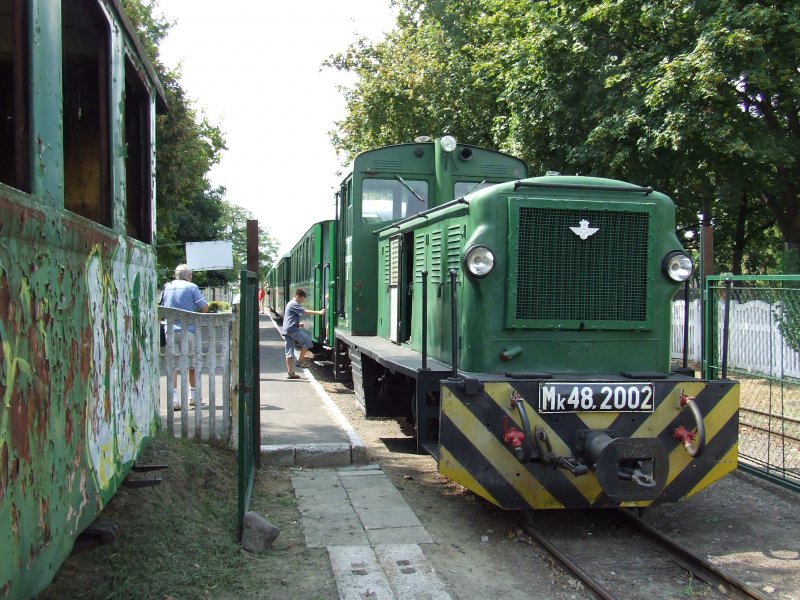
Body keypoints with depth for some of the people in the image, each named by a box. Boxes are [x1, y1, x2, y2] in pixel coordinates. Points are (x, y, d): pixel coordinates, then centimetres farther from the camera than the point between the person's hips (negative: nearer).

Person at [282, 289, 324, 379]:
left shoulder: (290, 304, 24)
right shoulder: (294, 304, -7)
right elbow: (305, 311, -18)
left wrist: (298, 324, 19)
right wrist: (319, 312, -19)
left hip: (286, 330, 10)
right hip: (292, 329, -10)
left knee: (289, 352, 7)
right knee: (307, 340, -6)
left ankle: (291, 373, 8)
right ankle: (300, 361, -3)